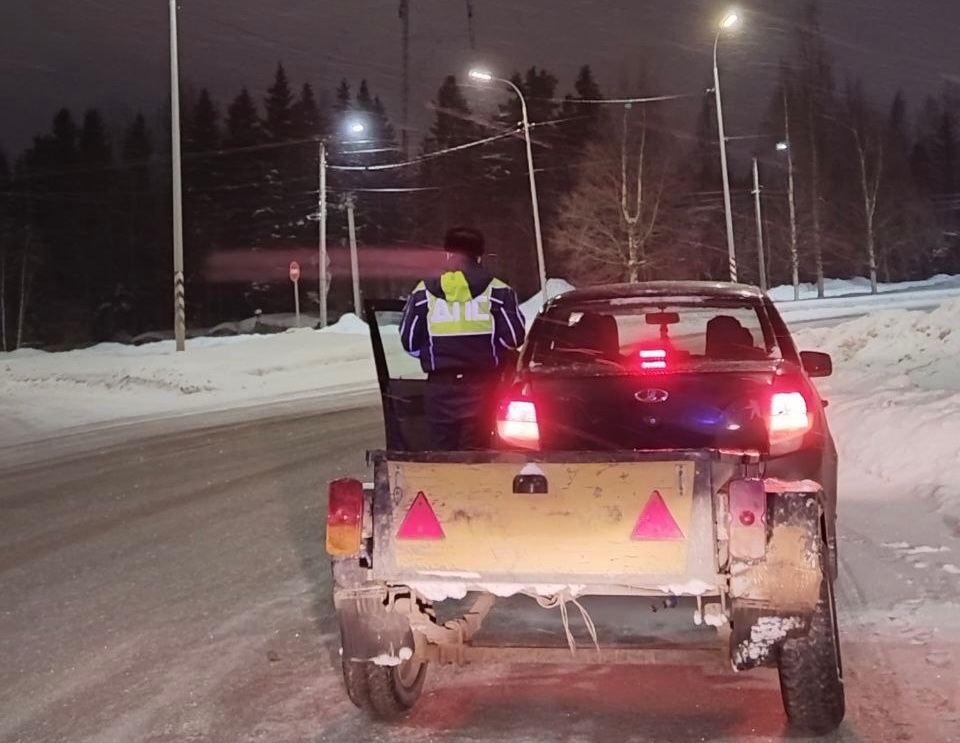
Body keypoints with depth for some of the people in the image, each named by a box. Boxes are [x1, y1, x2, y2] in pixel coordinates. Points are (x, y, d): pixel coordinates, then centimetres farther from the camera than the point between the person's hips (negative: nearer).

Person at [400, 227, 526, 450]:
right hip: (481, 384, -1)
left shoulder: (424, 293, 1)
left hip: (440, 387, 1)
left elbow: (409, 342, 3)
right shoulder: (497, 291, -2)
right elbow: (513, 337, -5)